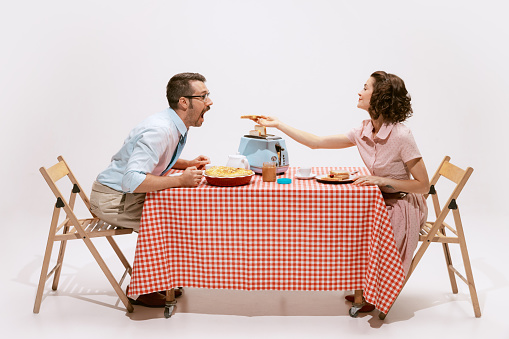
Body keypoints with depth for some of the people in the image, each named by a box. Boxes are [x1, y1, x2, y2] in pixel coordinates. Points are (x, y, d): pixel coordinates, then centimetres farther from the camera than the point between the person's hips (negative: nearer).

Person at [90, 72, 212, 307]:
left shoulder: (176, 127, 3)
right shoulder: (159, 130, -28)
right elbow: (131, 180, -36)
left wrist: (188, 164, 4)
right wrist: (181, 180, -33)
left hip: (127, 193, 9)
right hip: (111, 198, -9)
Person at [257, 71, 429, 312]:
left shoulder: (400, 136, -23)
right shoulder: (363, 132, -3)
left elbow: (423, 185, -19)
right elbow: (317, 142, 1)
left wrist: (381, 180, -26)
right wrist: (277, 124, 2)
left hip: (402, 207, -6)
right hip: (380, 202, 6)